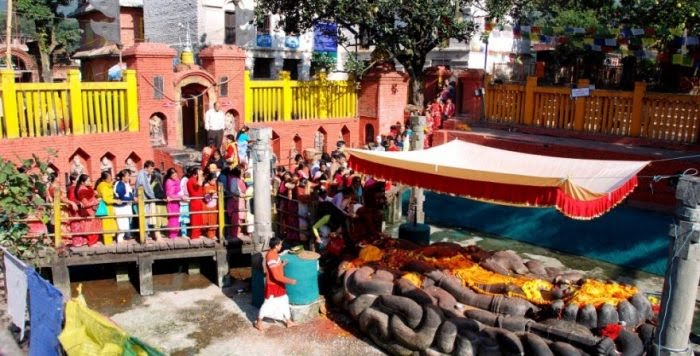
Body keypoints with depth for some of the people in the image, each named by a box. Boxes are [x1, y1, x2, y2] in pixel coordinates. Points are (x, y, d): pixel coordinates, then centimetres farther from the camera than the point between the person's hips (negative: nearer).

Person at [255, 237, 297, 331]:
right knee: (268, 304, 5)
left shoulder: (274, 254, 2)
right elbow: (276, 276, -29)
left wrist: (282, 264, 1)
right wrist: (290, 281, -24)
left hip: (278, 284, 9)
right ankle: (258, 322, 23)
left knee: (284, 301, 17)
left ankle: (288, 321, 31)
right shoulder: (271, 257, -28)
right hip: (272, 285, -9)